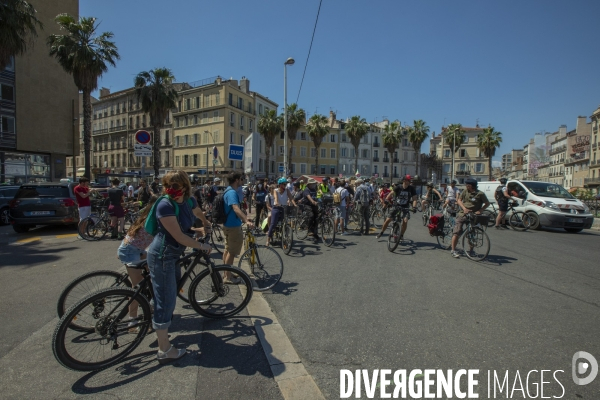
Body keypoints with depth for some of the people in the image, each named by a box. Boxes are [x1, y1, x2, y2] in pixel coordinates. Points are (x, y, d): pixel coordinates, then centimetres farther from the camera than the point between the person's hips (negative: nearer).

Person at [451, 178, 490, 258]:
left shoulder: (480, 194, -4)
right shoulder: (465, 192, 2)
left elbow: (487, 203, 1)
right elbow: (459, 200, 3)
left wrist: (480, 210, -12)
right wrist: (464, 208, -12)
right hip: (462, 213, 1)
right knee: (456, 232, -8)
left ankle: (471, 250, 24)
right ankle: (453, 250, -4)